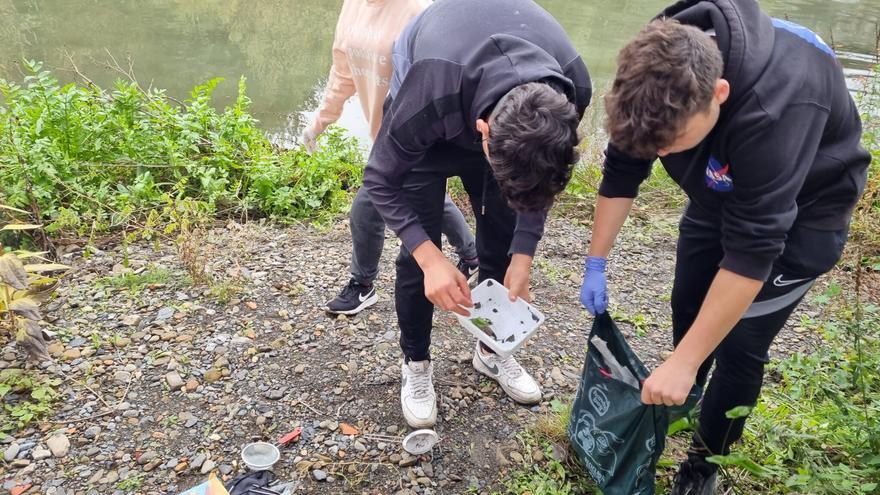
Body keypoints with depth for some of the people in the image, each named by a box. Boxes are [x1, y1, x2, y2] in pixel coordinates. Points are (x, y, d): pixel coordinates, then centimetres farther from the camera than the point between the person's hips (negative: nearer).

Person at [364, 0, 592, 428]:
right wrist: (430, 258, -36)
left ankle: (492, 349, 22)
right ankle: (415, 363, 11)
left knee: (503, 238, 1)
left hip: (489, 110, 3)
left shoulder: (571, 91, -32)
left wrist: (524, 255, -19)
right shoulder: (428, 97, -45)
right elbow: (380, 180, -26)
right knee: (418, 248, -10)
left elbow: (542, 174, -12)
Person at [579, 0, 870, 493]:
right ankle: (681, 409, 40)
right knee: (689, 308, 14)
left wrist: (682, 364, -36)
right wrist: (596, 263, -8)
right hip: (721, 193, 6)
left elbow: (752, 248, -40)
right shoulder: (660, 71, -25)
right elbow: (623, 170, -11)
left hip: (802, 208, -5)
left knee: (738, 343, -5)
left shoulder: (776, 107, -43)